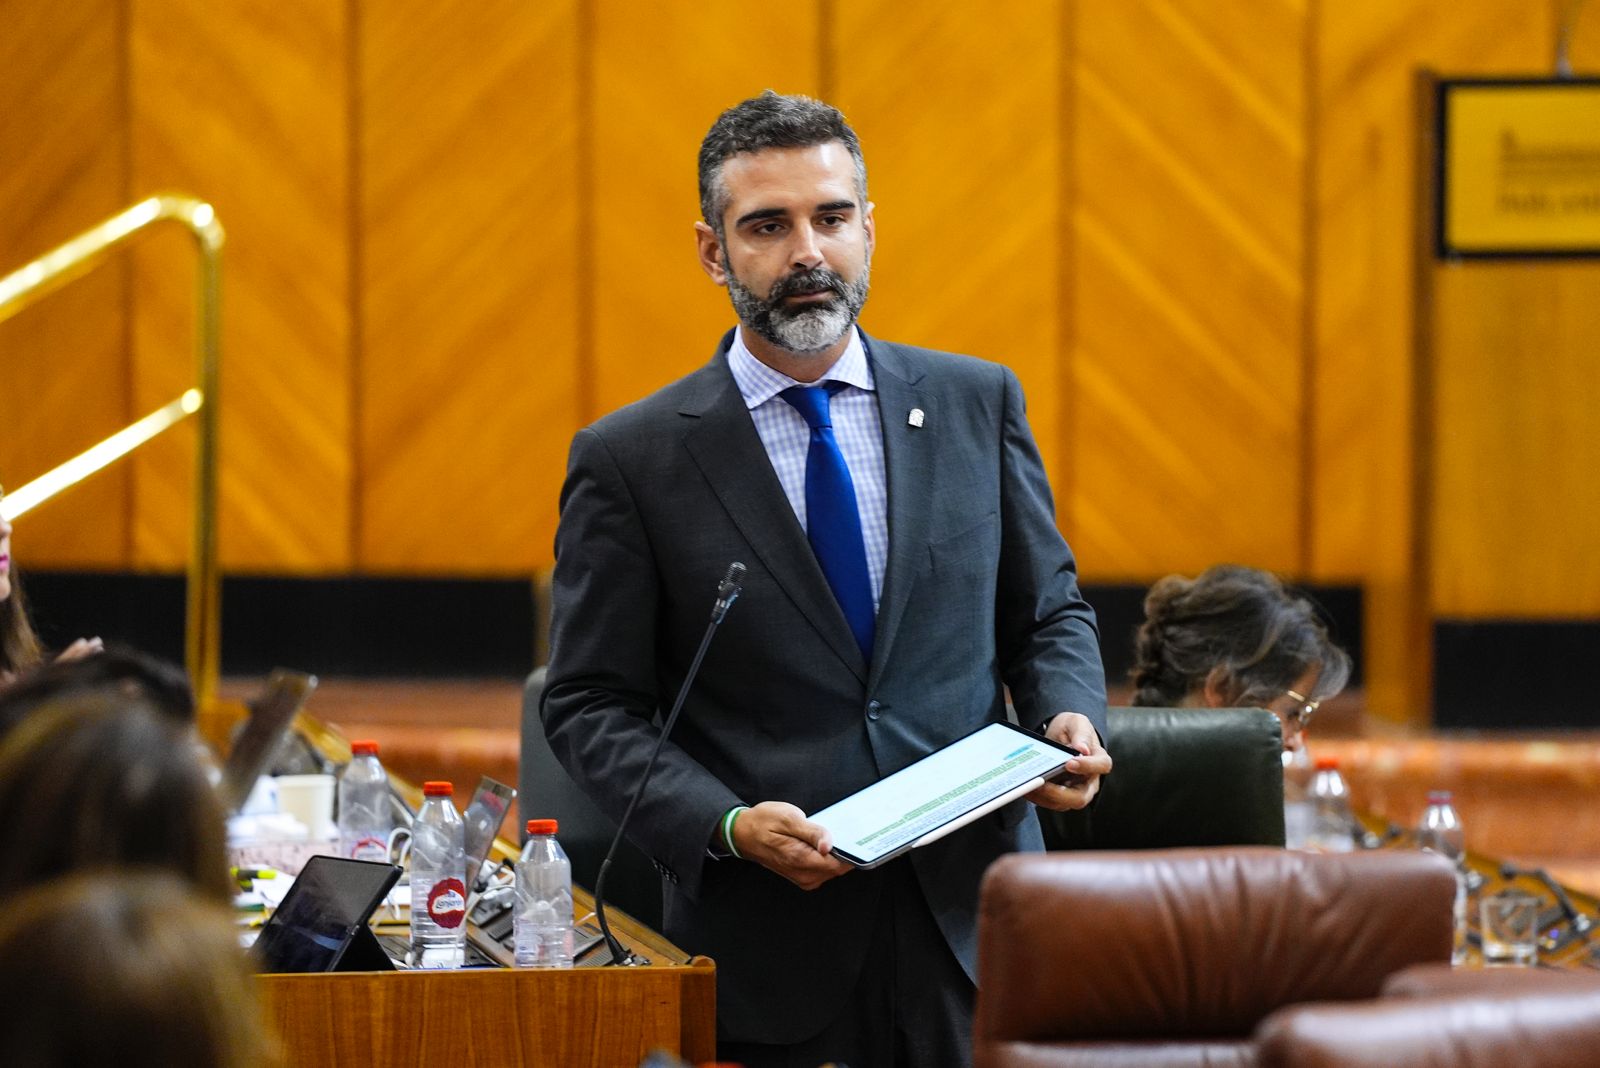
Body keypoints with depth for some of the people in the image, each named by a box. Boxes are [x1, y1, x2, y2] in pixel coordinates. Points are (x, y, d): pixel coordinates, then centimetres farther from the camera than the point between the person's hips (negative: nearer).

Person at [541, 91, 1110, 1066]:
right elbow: (590, 705, 0)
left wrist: (1070, 719, -7)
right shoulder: (629, 461, 0)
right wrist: (726, 825, -15)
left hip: (970, 922, 2)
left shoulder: (977, 404, 8)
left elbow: (1049, 614, 15)